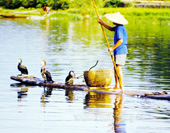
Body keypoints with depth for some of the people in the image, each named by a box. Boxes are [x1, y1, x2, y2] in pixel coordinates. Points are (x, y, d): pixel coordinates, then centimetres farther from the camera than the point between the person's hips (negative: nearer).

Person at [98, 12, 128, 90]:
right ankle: (117, 86, 15)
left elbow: (120, 40, -25)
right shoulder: (118, 27, 13)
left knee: (118, 68, -10)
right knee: (116, 68, 12)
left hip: (120, 51, -10)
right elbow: (110, 29, 29)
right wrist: (102, 23, 22)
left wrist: (113, 48, -19)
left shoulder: (119, 29, -18)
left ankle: (122, 86, -9)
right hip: (118, 51, 10)